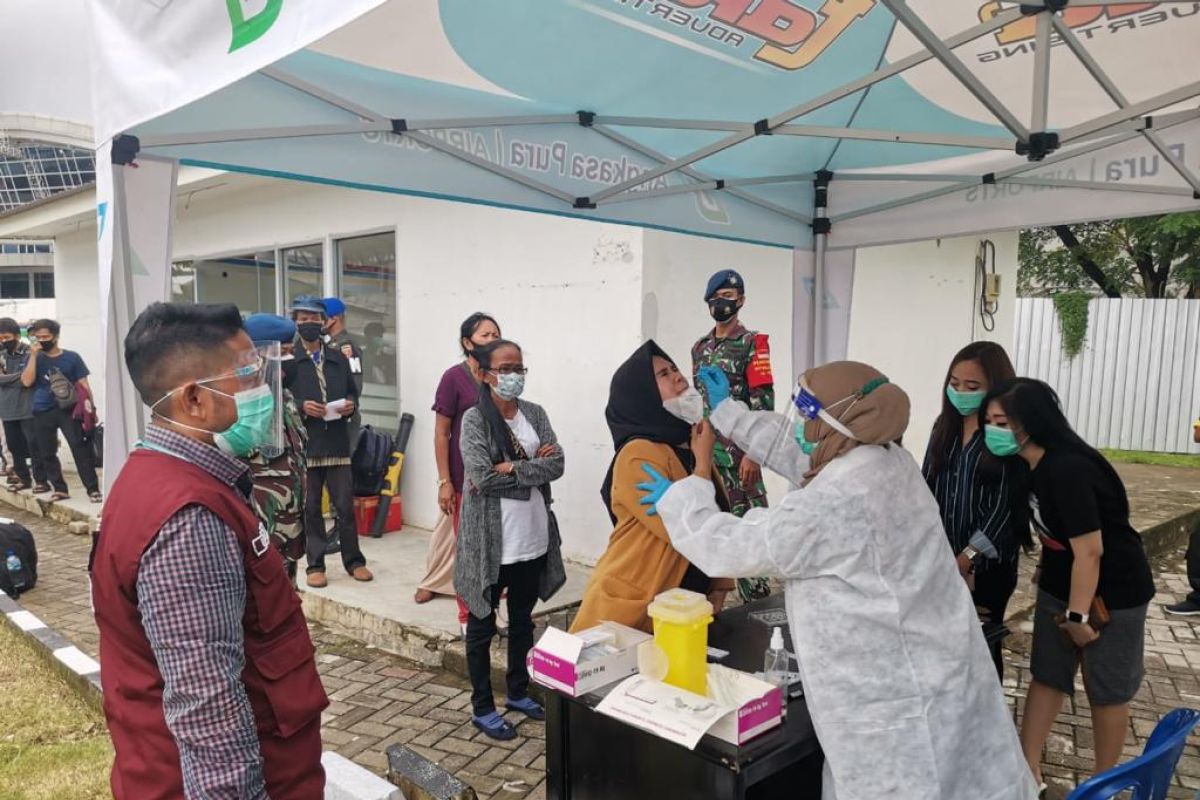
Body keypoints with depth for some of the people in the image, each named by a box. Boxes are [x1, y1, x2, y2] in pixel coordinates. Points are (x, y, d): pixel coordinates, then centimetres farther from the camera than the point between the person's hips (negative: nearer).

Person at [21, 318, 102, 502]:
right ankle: (60, 489, 18)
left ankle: (93, 489, -10)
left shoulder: (71, 357, 2)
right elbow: (27, 381, -7)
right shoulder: (35, 359, 9)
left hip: (68, 409, -3)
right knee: (47, 453, 7)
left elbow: (83, 385, 2)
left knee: (80, 448, -12)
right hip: (42, 412, 4)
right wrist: (34, 355, -8)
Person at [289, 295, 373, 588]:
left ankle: (354, 560, 18)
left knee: (345, 505, 6)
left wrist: (351, 404, -2)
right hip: (304, 444, -3)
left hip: (338, 443, 3)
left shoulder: (339, 359, 14)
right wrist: (301, 407, -18)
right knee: (310, 508, 6)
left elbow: (352, 391, 19)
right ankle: (315, 565, 17)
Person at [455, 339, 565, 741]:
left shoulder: (535, 414, 5)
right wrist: (534, 466, -14)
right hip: (491, 539, -5)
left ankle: (518, 692, 36)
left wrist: (510, 469, -16)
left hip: (533, 537, 5)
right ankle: (482, 708, 23)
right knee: (482, 624, 9)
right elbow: (482, 479, -20)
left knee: (523, 619, 19)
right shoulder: (474, 419, -10)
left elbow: (557, 465, -6)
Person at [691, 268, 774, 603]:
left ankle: (756, 599, 4)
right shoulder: (699, 348, 14)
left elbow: (763, 402, -12)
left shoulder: (753, 343, -6)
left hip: (738, 450, -6)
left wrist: (753, 453, -18)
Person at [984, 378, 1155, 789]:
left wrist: (1078, 615, -18)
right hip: (1061, 586, 8)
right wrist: (1044, 572, 17)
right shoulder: (1034, 464, -4)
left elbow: (1089, 552, -27)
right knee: (1046, 676, 11)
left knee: (1106, 689, 10)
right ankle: (1029, 771, 22)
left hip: (1112, 593, -8)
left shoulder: (1068, 469, -31)